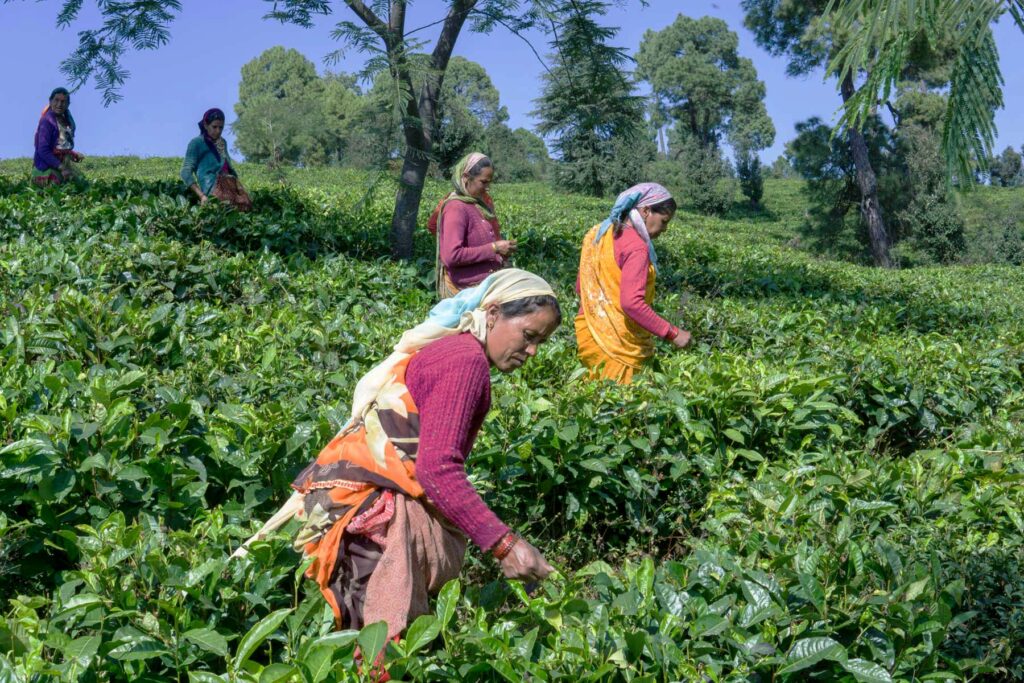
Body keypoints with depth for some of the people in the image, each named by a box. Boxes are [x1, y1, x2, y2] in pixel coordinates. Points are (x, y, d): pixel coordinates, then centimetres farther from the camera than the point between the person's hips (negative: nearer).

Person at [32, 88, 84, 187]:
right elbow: (43, 151, -19)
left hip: (62, 166, 9)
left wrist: (74, 155, 5)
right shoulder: (47, 121, -14)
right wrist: (61, 168, -22)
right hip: (47, 170, -9)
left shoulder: (65, 120, 10)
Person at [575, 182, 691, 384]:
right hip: (619, 347, -8)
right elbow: (632, 303, -25)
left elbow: (580, 287, 16)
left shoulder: (598, 233, 9)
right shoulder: (636, 247, -17)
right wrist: (672, 333, -19)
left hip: (589, 335, 8)